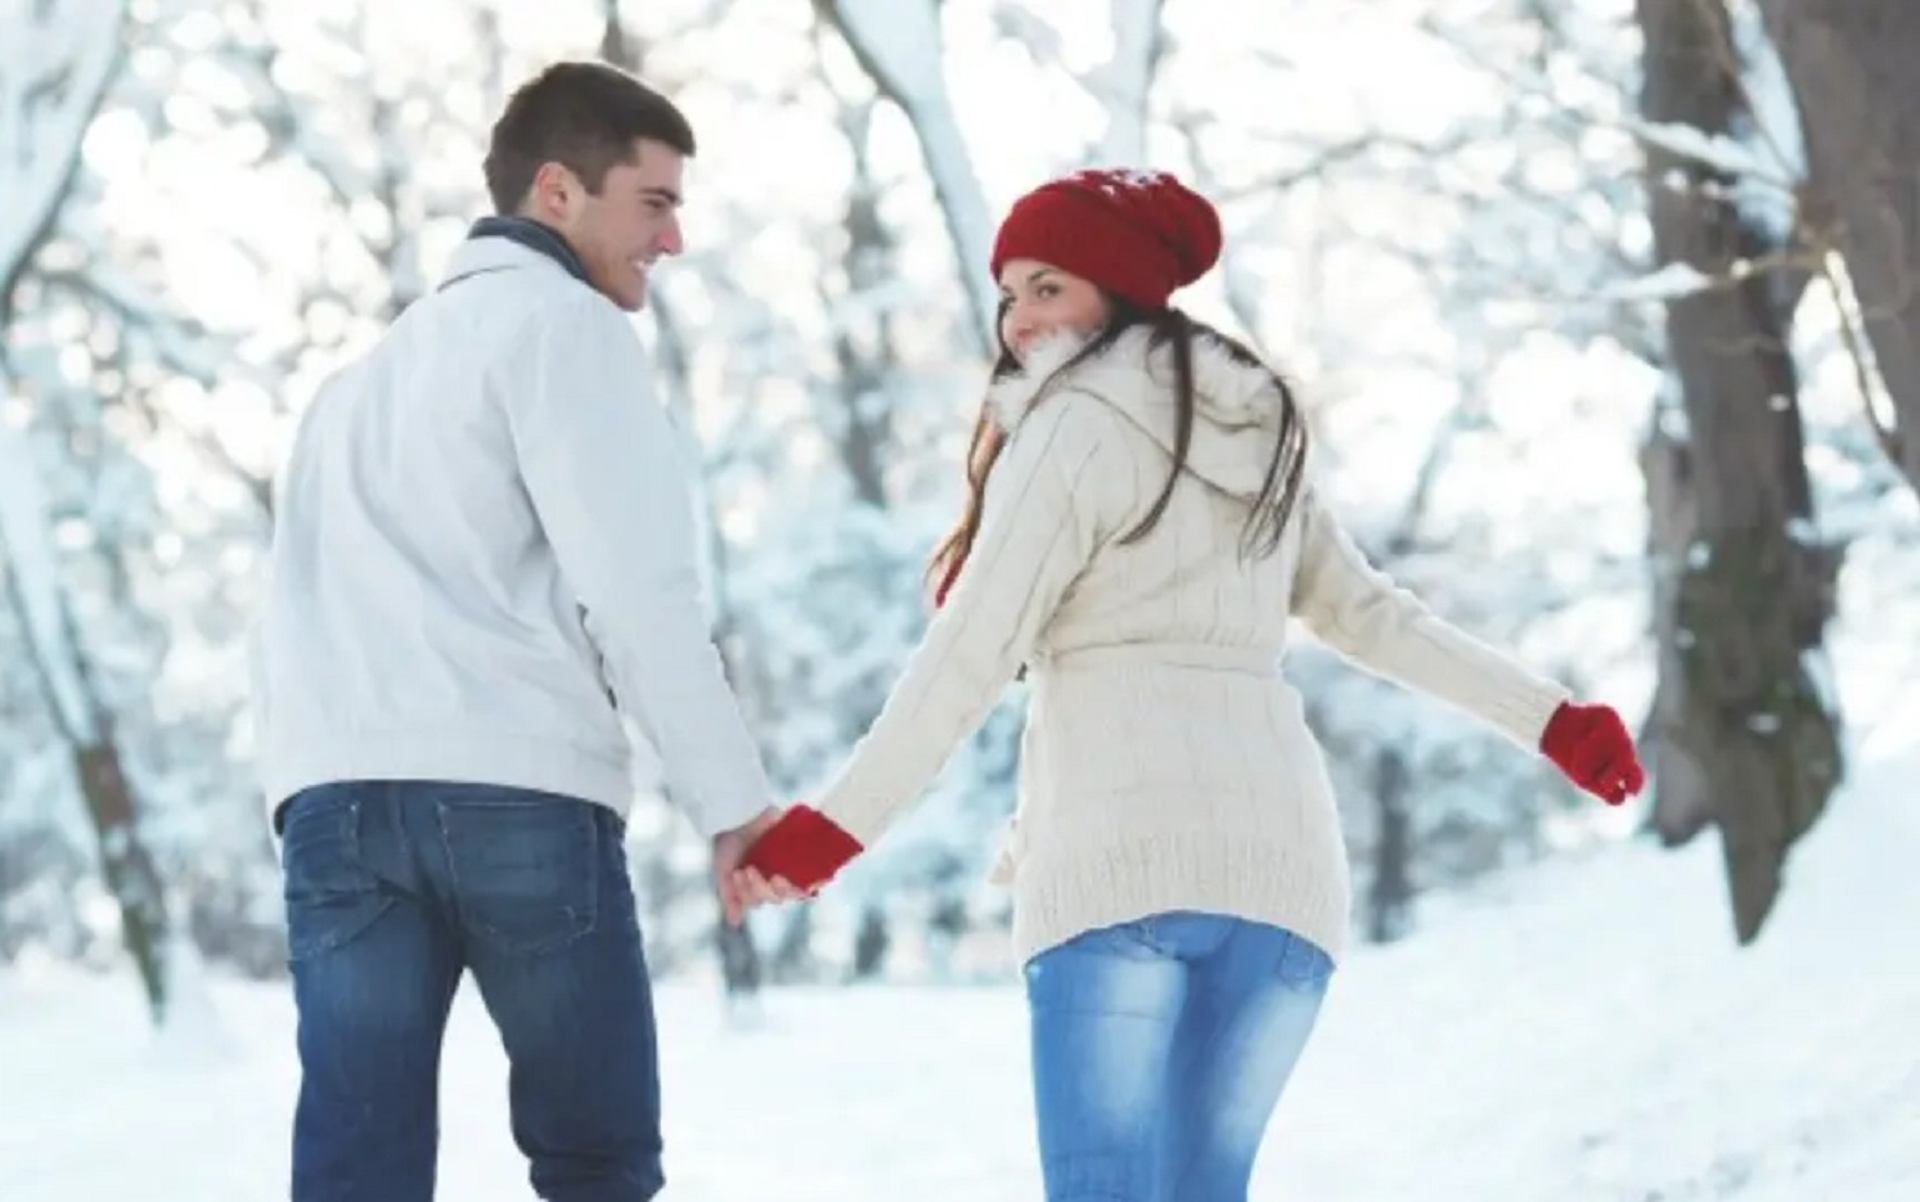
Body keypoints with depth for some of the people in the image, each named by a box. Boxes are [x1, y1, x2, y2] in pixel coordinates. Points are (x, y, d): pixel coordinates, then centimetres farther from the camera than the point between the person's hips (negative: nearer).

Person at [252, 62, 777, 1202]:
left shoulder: (375, 365, 32)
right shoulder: (565, 323, 6)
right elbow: (637, 587, -5)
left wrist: (326, 768, 16)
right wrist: (736, 801, -3)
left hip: (336, 795, 6)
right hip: (518, 791, -6)